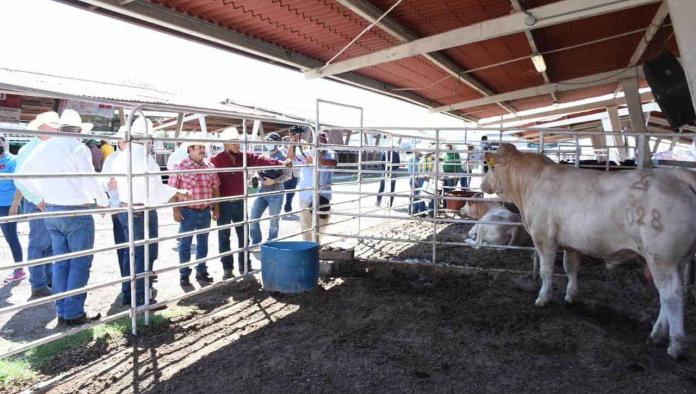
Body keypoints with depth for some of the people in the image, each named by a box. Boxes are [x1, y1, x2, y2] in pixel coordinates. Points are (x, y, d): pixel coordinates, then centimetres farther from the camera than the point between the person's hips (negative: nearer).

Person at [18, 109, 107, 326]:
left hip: (52, 211, 7)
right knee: (80, 263, 1)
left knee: (61, 262, 13)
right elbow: (90, 179, -19)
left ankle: (62, 311, 18)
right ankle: (73, 313, 3)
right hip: (76, 212, -7)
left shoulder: (43, 147, 7)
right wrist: (103, 201, -4)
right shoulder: (78, 148, -13)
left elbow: (24, 174, 14)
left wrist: (43, 193, 20)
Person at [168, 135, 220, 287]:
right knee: (185, 244, 6)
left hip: (205, 212, 4)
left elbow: (215, 189, 11)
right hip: (188, 212, -4)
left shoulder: (209, 167, 5)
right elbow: (172, 189, -7)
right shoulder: (180, 166, -7)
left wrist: (216, 208, 8)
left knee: (203, 243, 13)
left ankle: (201, 271, 27)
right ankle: (184, 274, 17)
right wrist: (176, 210, -11)